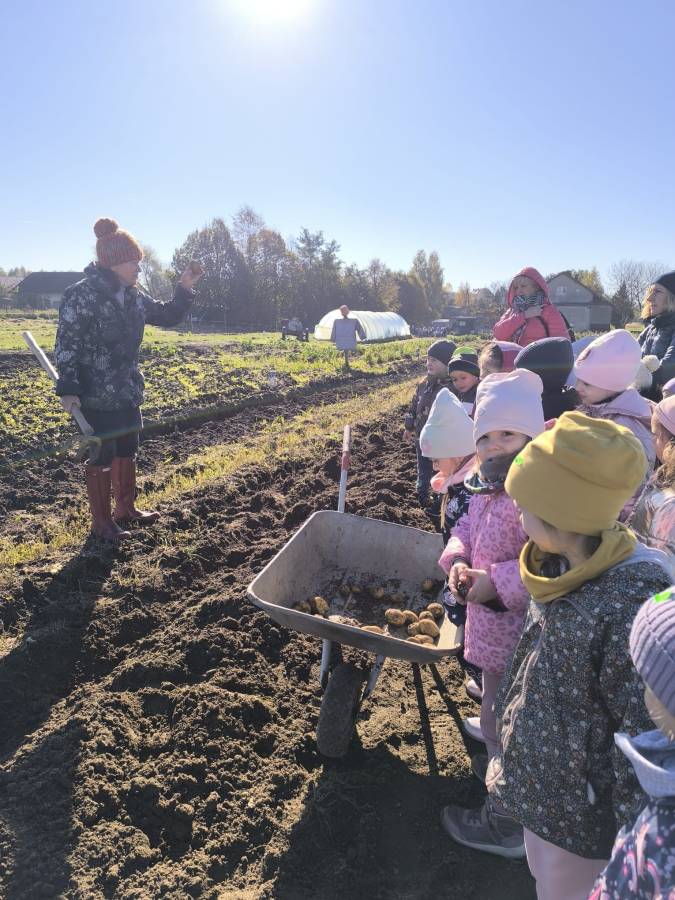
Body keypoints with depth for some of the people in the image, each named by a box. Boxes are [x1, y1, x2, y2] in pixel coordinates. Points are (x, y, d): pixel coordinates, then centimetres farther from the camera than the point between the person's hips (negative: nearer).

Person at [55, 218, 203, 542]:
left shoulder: (133, 296, 6)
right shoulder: (82, 294, -15)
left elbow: (167, 316, 16)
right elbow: (66, 344, -16)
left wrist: (185, 288, 2)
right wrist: (68, 389, -19)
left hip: (127, 391, 8)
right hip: (96, 395, -8)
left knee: (127, 450, 17)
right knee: (102, 455, 2)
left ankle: (126, 509, 33)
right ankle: (101, 521, 17)